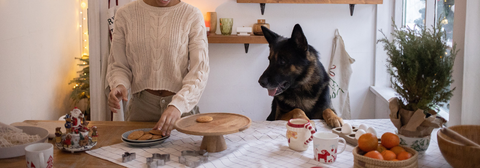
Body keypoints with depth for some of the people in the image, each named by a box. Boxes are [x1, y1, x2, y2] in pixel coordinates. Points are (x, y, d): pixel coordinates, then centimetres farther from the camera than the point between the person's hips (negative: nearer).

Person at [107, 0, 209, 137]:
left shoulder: (193, 16, -2)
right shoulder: (125, 14, 4)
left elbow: (199, 70, -9)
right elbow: (118, 65, 9)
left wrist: (178, 105, -23)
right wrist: (119, 85, -13)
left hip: (182, 107, -1)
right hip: (141, 106, 2)